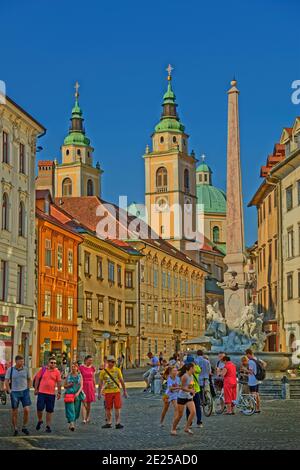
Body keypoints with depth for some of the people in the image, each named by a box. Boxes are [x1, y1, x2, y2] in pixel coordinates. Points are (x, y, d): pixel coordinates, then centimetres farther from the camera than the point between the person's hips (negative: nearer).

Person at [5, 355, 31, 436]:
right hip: (14, 393, -1)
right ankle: (15, 429, 17)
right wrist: (9, 391, -6)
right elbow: (6, 381, 0)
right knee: (14, 412, 4)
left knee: (26, 410, -9)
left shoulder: (25, 369, 2)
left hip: (24, 392, 1)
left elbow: (29, 379, 15)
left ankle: (24, 427, 9)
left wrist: (28, 389, 7)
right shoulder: (10, 370, -3)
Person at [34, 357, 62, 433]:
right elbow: (37, 379, 8)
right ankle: (40, 421, 22)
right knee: (39, 408, -5)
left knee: (49, 411, 5)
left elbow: (59, 383, 4)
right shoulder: (42, 370, 3)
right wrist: (36, 389, 4)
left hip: (51, 394, 0)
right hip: (41, 392, 0)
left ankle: (48, 426, 15)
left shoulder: (57, 372, 2)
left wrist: (59, 392, 1)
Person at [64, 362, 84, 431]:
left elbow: (81, 386, -1)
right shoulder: (68, 375, 8)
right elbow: (64, 386, 13)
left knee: (76, 410, 5)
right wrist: (69, 385, -9)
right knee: (70, 409, -14)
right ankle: (71, 424, -21)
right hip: (69, 394, -1)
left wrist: (78, 393, -16)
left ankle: (73, 422, 21)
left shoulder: (79, 376, 7)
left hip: (77, 395, 1)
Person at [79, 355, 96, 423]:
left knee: (89, 403, 11)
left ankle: (88, 417, 25)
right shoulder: (81, 367, -5)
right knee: (84, 403, -12)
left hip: (90, 386, 4)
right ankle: (84, 419, -16)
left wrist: (95, 387, 15)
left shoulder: (92, 368, 8)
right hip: (84, 386, -4)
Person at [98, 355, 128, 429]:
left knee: (117, 408, -5)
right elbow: (100, 383, 7)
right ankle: (109, 423, 18)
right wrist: (99, 393, 5)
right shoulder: (103, 371, 1)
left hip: (117, 391, 0)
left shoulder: (117, 370, 3)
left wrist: (124, 391, 6)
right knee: (108, 409, 6)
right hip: (108, 392, 0)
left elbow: (121, 381, 8)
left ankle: (118, 423, -2)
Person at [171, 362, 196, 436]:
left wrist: (193, 391, 4)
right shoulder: (184, 376, -18)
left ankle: (186, 428, 3)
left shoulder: (192, 376, 6)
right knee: (179, 415, 1)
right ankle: (173, 429, 19)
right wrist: (191, 390, -29)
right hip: (182, 397, -7)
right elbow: (182, 388, -19)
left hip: (189, 397, 7)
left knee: (193, 412, -10)